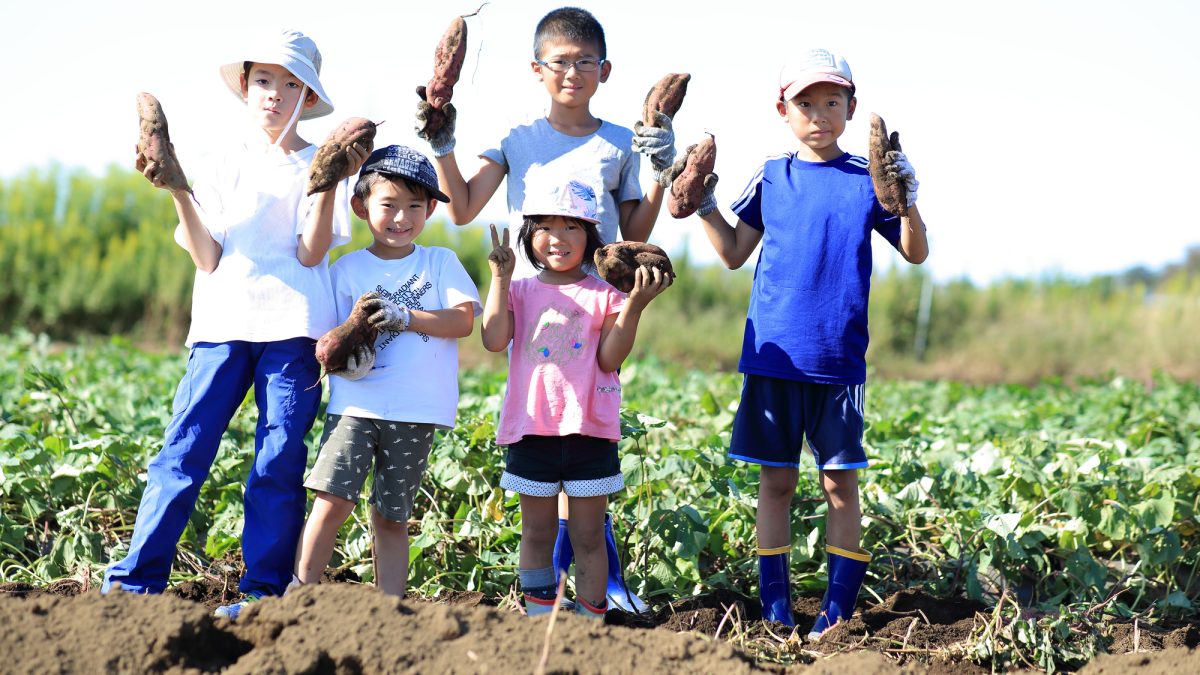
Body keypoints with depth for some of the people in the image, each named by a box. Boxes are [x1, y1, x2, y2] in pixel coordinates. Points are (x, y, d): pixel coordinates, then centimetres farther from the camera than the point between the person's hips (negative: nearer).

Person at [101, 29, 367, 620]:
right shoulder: (226, 168, 16)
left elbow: (310, 251, -4)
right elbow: (206, 257, 6)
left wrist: (329, 183, -14)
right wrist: (177, 192, -5)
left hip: (292, 327, -2)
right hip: (223, 323, 2)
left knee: (279, 460, -5)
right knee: (183, 449, -6)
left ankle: (264, 589, 2)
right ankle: (136, 581, -5)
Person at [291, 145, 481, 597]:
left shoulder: (441, 263, 9)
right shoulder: (348, 268, 8)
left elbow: (463, 320, -4)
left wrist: (403, 316, -17)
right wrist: (344, 356, -18)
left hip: (416, 411, 1)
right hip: (357, 403, 0)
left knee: (391, 517, 6)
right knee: (333, 498, -15)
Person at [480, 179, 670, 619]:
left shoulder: (604, 295, 1)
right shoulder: (520, 291, 5)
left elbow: (610, 359, -9)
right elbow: (494, 340, -11)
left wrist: (634, 306, -20)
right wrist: (500, 277, -12)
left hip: (589, 430, -2)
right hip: (531, 429, 2)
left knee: (588, 536, 5)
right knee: (537, 532, 11)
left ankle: (590, 622, 9)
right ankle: (539, 620, 18)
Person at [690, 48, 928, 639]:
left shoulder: (867, 180, 3)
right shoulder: (771, 177, 6)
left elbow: (915, 253, 6)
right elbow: (734, 254, 12)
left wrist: (907, 202, -12)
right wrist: (703, 204, -1)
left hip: (839, 359, -1)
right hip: (773, 354, 1)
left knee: (840, 480, 2)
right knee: (776, 480, 5)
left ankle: (836, 614, 8)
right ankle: (776, 614, 11)